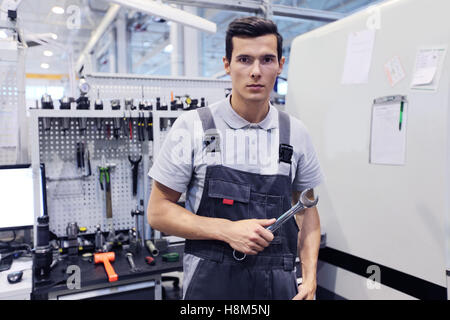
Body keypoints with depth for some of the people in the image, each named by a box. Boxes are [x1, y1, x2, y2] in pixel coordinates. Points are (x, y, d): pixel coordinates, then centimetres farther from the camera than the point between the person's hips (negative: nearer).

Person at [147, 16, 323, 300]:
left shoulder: (296, 133, 0)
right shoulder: (192, 127, -9)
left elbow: (307, 209, 9)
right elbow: (158, 211, -6)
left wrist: (310, 277, -2)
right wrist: (226, 230, -19)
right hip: (210, 282, -2)